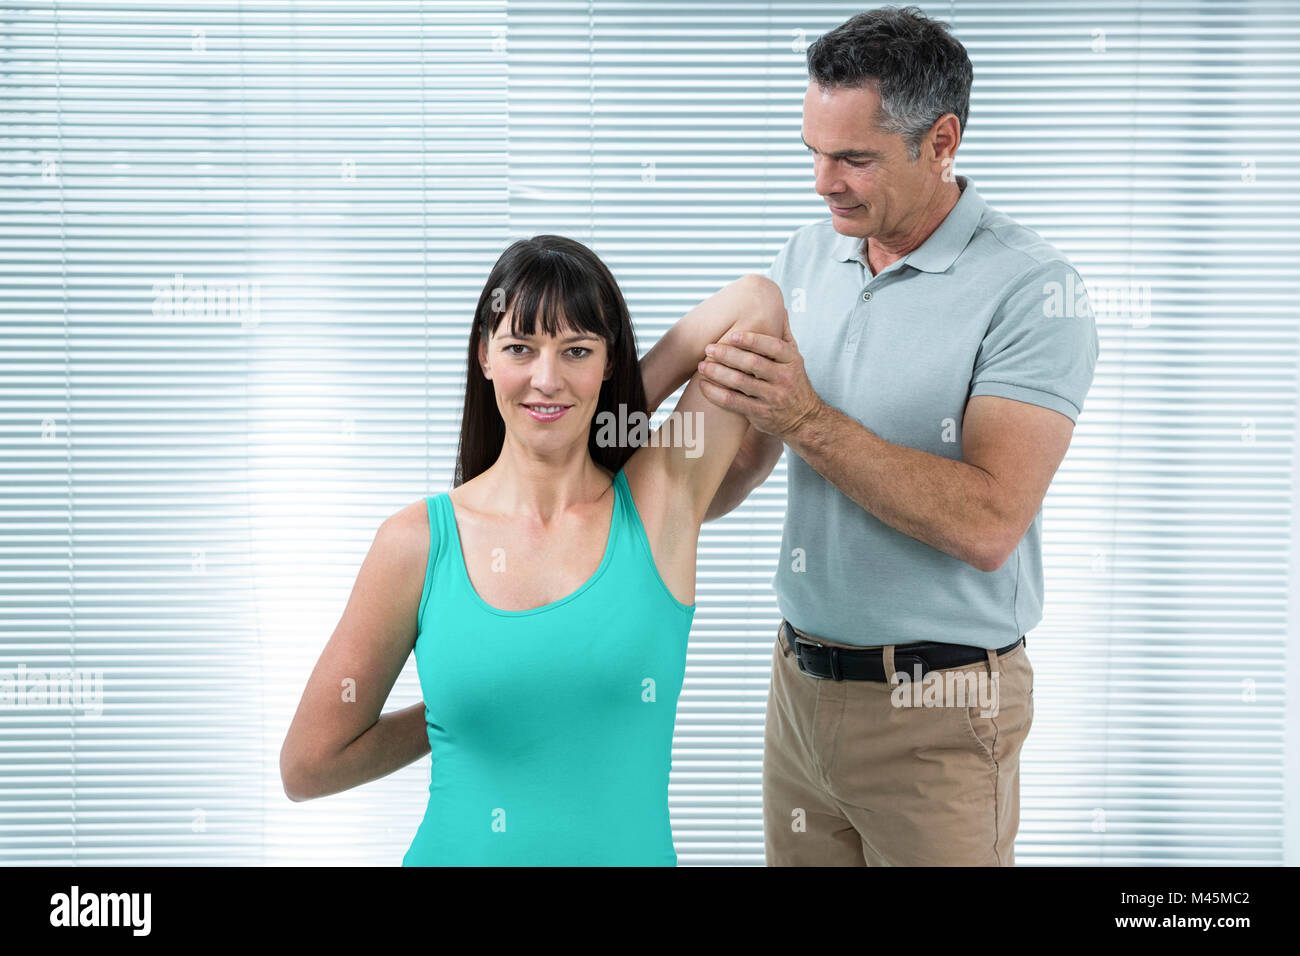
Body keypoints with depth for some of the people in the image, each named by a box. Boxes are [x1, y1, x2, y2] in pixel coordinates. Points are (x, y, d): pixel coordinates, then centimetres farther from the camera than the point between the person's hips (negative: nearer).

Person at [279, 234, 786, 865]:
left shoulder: (659, 505, -1)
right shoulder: (416, 542, -2)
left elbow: (756, 301, -2)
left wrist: (612, 416, 4)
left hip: (633, 852, 1)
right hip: (461, 851, 0)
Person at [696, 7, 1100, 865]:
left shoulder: (1032, 290, -14)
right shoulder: (804, 259, 4)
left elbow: (987, 523, -24)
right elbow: (733, 468, 9)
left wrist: (807, 420, -25)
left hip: (936, 709, -5)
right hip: (800, 684, 6)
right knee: (793, 858, 18)